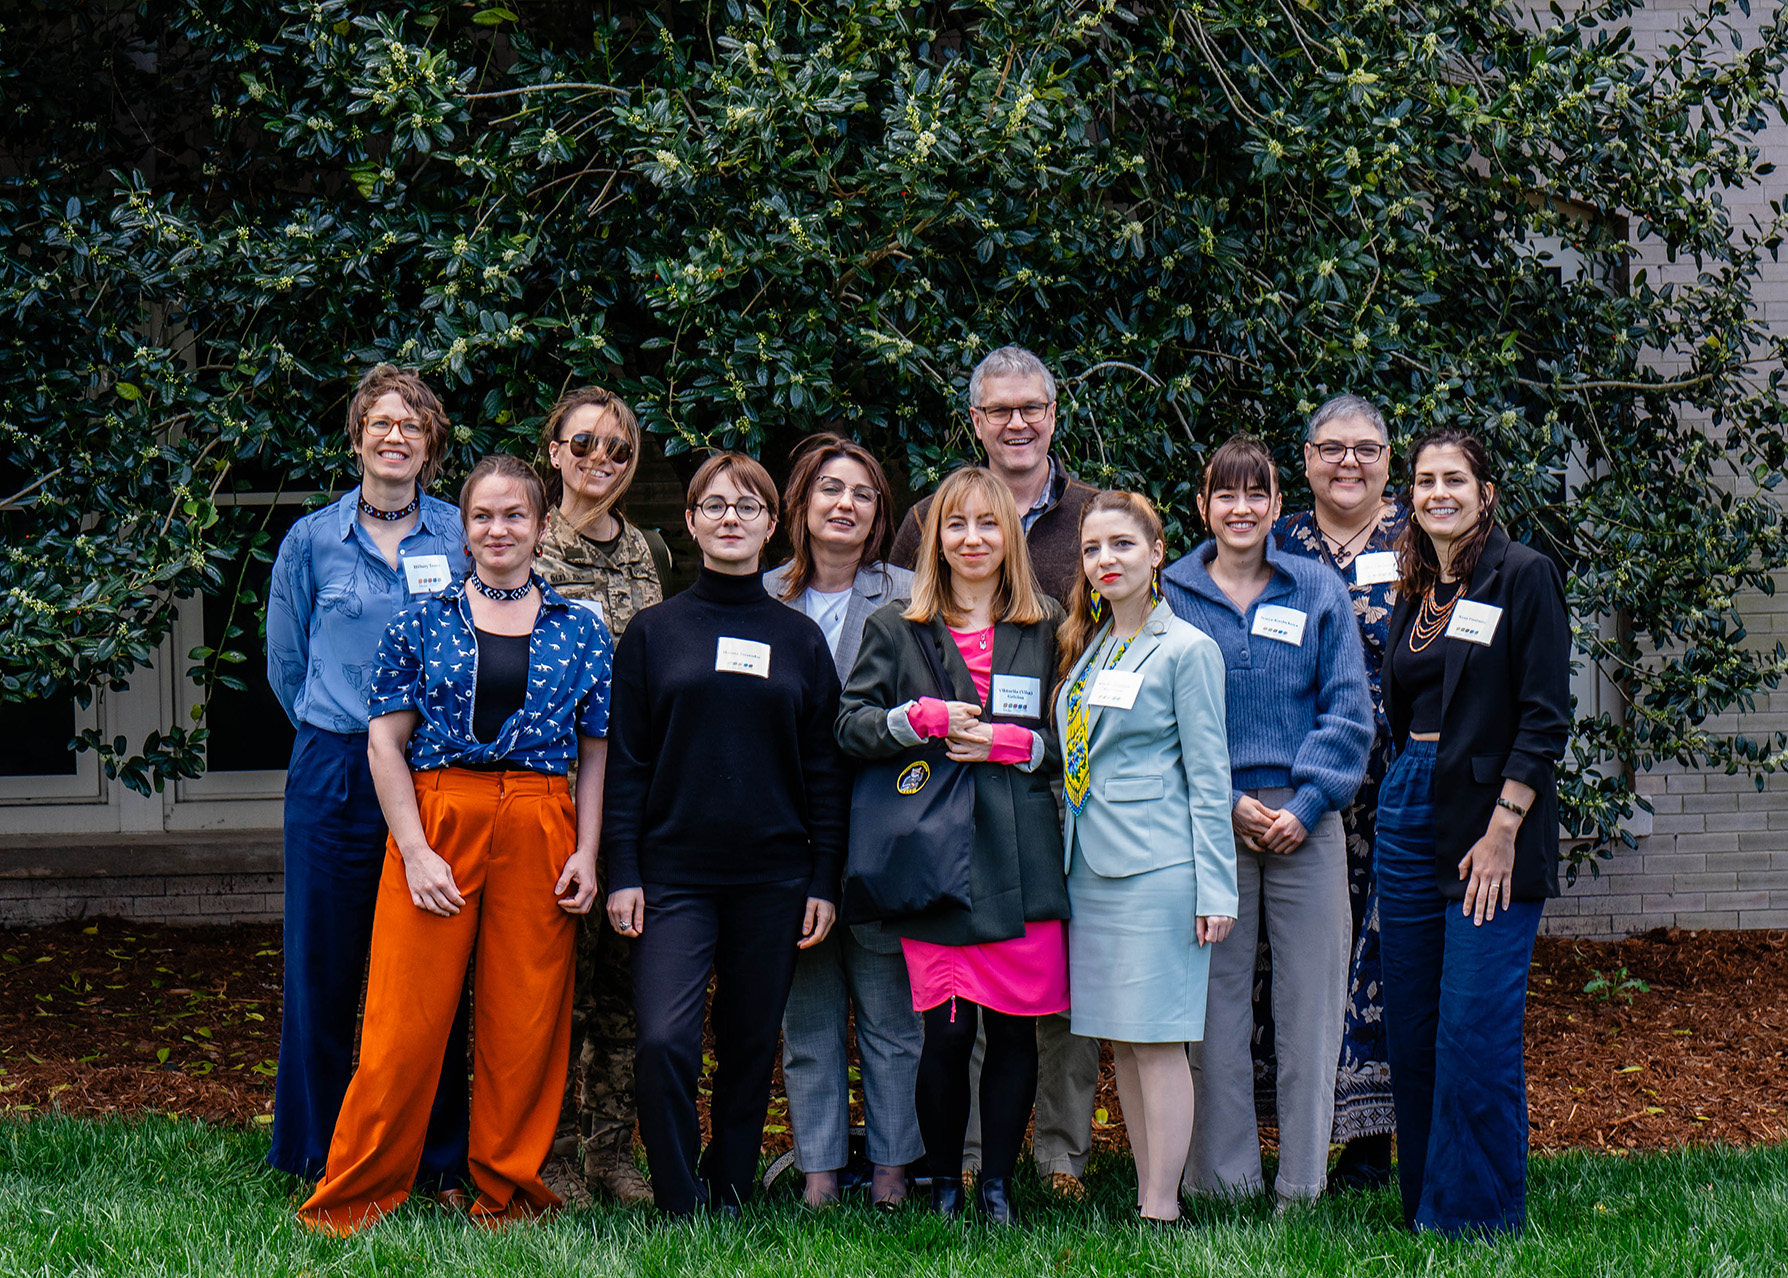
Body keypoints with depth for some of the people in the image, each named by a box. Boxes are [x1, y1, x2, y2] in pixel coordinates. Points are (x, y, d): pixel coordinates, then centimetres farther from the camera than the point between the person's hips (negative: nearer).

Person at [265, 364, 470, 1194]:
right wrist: (338, 728, 10)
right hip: (334, 776, 0)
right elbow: (287, 665, 14)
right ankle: (322, 1161, 13)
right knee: (324, 972, 2)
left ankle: (439, 1164, 12)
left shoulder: (462, 537, 6)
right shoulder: (311, 541, 6)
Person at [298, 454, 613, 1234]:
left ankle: (509, 1191, 18)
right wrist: (416, 849, -8)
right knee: (405, 1019, -2)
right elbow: (386, 740, 2)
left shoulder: (580, 630, 9)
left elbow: (596, 753, 10)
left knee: (525, 1023, 4)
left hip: (539, 834, 2)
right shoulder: (423, 623, 5)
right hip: (435, 824, -1)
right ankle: (357, 1194, 8)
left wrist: (586, 854, -1)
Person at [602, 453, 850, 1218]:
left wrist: (825, 882, 4)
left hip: (773, 878, 2)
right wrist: (623, 873, -4)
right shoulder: (653, 632, 5)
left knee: (751, 1046, 7)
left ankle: (730, 1198, 21)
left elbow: (825, 771, 10)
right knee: (664, 1040, -15)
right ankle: (680, 1210, -3)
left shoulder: (800, 640, 9)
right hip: (674, 873, -2)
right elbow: (625, 762, 3)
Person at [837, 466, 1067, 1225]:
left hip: (1021, 858, 1)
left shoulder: (1046, 629, 12)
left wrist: (1009, 743, -5)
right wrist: (922, 718, -12)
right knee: (947, 1031, -4)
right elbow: (849, 726, 4)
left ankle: (997, 1185, 12)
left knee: (1015, 1027, 0)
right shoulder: (895, 629, 11)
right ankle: (942, 1184, 11)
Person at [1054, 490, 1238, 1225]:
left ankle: (1163, 1210, -1)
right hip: (1092, 866, 7)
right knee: (1120, 1041, 9)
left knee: (1157, 1040, -5)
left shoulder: (1187, 650, -6)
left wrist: (1216, 887, -11)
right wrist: (1072, 855, 13)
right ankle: (1144, 1196, 17)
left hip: (1156, 868, -7)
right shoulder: (1087, 646, 14)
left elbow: (1208, 778, -8)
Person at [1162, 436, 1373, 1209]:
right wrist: (1227, 804, -8)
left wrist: (1305, 804, -8)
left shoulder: (1317, 592, 7)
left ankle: (1302, 1181, 9)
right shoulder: (1173, 596, 5)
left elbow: (1348, 711, 3)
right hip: (1208, 819, 0)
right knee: (1214, 998, 2)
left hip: (1305, 818, 0)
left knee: (1309, 999, 1)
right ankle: (1221, 1177, 10)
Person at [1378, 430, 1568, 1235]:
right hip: (1409, 808, 7)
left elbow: (1544, 718, -11)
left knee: (1475, 1031, -6)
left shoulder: (1523, 576, -6)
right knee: (1409, 1026, 9)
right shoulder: (1415, 590, 14)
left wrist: (1502, 830, -16)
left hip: (1490, 818, -7)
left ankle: (1475, 1216, 5)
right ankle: (1421, 1202, 20)